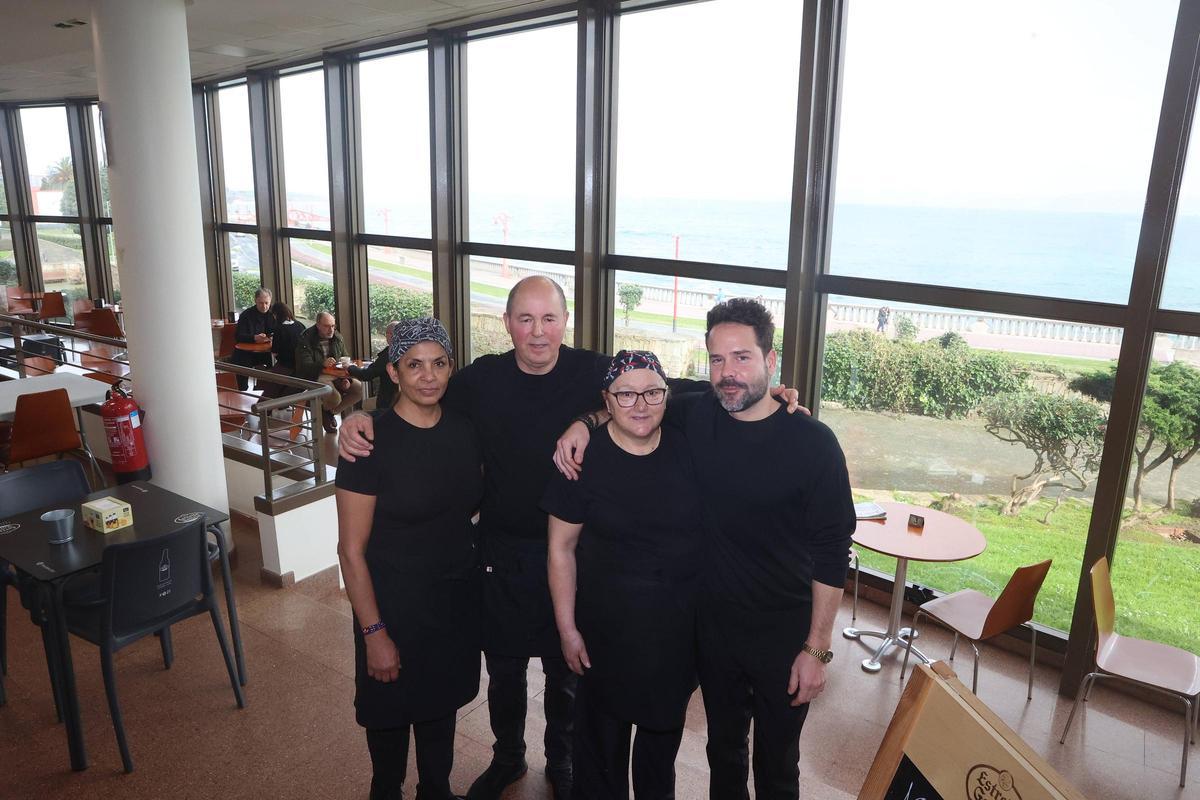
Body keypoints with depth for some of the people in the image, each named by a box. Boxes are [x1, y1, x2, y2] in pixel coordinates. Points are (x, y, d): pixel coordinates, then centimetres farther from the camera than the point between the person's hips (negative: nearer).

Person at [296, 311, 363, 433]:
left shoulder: (337, 338, 8)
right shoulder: (306, 340, -10)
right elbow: (304, 366, -19)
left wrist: (346, 379, -4)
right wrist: (322, 364, -39)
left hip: (337, 376, 6)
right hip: (316, 377, -6)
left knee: (359, 389, -17)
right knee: (334, 398, -33)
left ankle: (331, 412, 3)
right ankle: (325, 412, 8)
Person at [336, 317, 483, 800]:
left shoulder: (465, 426, -5)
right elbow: (351, 551, -16)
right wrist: (374, 633, -15)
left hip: (458, 596, 5)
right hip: (395, 603, -4)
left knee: (442, 702, 23)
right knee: (393, 711, 17)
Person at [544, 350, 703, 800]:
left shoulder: (687, 448, -7)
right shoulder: (583, 459, -16)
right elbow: (561, 547, -10)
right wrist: (567, 628, -8)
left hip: (681, 623, 3)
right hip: (609, 624, -3)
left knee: (665, 725, 24)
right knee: (604, 731, 17)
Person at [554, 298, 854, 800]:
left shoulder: (813, 443, -18)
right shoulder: (693, 417, -8)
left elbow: (831, 553, -12)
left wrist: (816, 649, -11)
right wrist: (584, 423, -9)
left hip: (784, 632, -3)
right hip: (712, 622, 3)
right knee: (723, 749, 24)